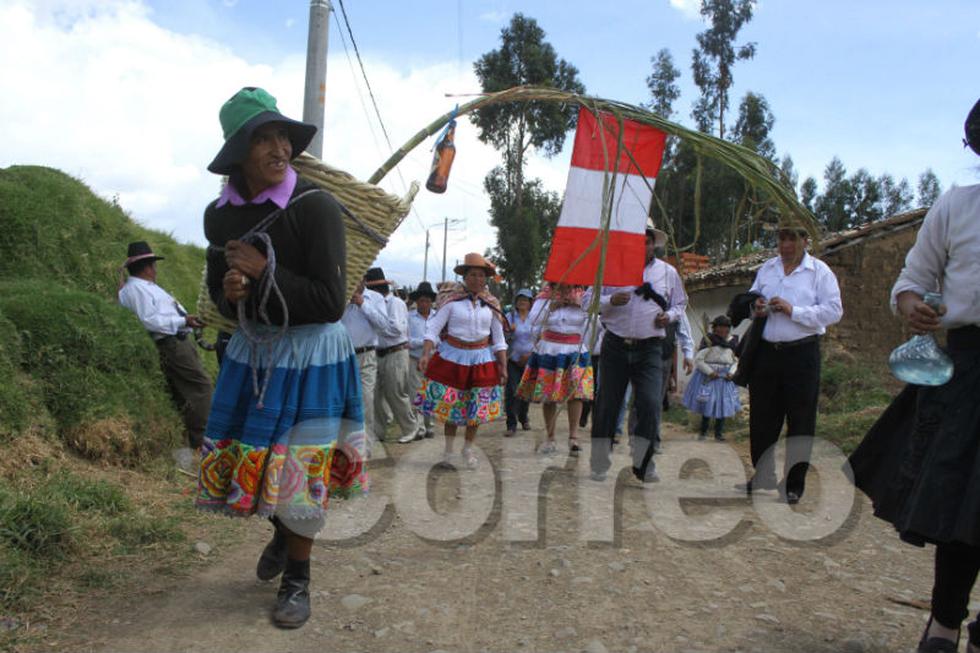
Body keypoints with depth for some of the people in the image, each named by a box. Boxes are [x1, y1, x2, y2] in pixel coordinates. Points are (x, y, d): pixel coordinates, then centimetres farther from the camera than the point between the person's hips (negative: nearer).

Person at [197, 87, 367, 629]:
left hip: (313, 354, -5)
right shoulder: (219, 215, -1)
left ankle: (296, 579, 23)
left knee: (299, 469, 1)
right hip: (253, 350, 6)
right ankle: (281, 532, 44)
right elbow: (220, 293, 9)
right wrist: (231, 294, -15)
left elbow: (331, 303, -20)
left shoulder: (316, 206, -19)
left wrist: (264, 272, -21)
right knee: (239, 460, 13)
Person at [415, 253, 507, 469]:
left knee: (477, 407, 6)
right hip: (453, 356, -2)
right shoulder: (452, 300, -7)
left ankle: (468, 449, 25)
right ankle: (448, 449, 23)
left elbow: (499, 340, 7)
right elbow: (434, 328, -10)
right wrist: (426, 354, -23)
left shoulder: (491, 305, 3)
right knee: (449, 404, 4)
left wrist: (503, 367, 2)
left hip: (481, 360, 2)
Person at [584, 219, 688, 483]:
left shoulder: (668, 272, 11)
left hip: (649, 349, 1)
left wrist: (670, 315, 0)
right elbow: (588, 300, 4)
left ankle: (642, 465, 6)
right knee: (607, 404, 2)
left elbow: (680, 303, 22)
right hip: (616, 346, -1)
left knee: (650, 404, -10)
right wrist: (611, 300, -15)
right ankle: (599, 466, 14)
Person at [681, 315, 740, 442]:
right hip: (709, 377, -4)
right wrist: (710, 371, -17)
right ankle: (703, 432, 17)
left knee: (723, 405, 4)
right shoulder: (708, 340, -8)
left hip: (726, 378, 4)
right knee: (707, 404, 1)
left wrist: (732, 372, -5)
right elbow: (698, 360, -9)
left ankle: (719, 433, 15)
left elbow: (737, 360, 13)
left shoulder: (732, 342, 5)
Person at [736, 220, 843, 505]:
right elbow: (750, 301, 21)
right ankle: (762, 477, 25)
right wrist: (755, 309, -2)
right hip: (766, 351, 4)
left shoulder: (820, 271, 0)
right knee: (761, 419, 10)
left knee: (800, 424, 3)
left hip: (802, 355, -4)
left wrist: (793, 311, -16)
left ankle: (794, 485, 14)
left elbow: (834, 311, -9)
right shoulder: (766, 268, 13)